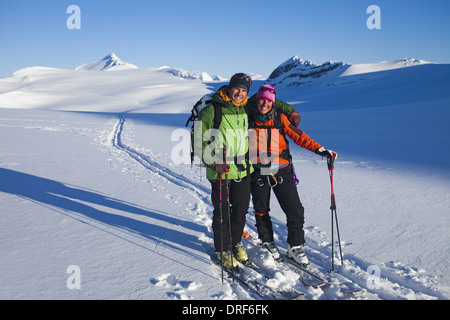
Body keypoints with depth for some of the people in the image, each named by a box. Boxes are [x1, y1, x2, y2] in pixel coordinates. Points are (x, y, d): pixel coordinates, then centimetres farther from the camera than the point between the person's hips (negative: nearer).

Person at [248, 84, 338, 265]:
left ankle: (295, 247, 14)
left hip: (281, 172, 0)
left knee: (295, 210, -3)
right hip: (258, 173, 0)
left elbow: (298, 136, -2)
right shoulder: (248, 119, 2)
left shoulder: (280, 118, 2)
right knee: (261, 211, 11)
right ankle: (267, 243, 34)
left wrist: (320, 149, -11)